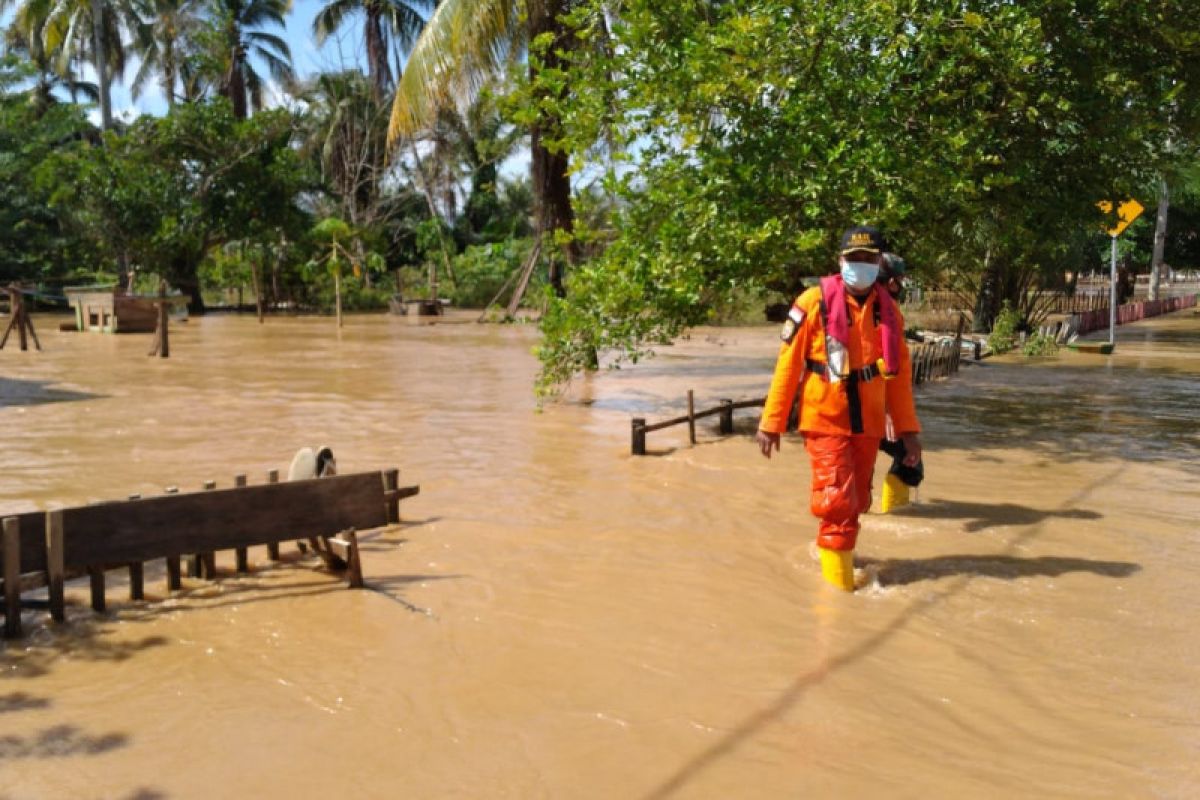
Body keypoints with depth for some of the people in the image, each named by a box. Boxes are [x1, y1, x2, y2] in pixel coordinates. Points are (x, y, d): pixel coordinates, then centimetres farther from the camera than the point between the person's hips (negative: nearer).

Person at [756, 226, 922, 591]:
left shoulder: (888, 310, 6)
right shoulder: (814, 302, -9)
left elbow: (900, 374, 10)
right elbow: (787, 365, -7)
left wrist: (908, 429, 7)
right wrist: (770, 423, -6)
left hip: (867, 424, 5)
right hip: (825, 421, -4)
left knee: (856, 503, 13)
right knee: (837, 503, -7)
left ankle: (837, 551, 37)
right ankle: (839, 584, 7)